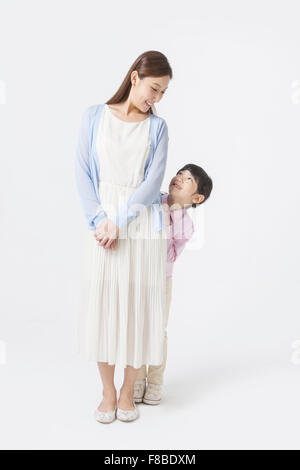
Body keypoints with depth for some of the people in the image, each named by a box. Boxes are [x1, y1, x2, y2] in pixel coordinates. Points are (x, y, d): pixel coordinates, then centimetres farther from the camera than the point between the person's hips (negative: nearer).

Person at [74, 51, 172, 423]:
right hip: (103, 225, 0)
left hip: (143, 228, 0)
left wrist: (119, 222, -13)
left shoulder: (157, 127, 6)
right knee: (101, 304, 3)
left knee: (139, 305, 3)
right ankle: (107, 392, 21)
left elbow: (153, 181, -3)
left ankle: (128, 392, 21)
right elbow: (83, 173, 2)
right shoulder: (94, 116, 7)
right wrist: (99, 220, -9)